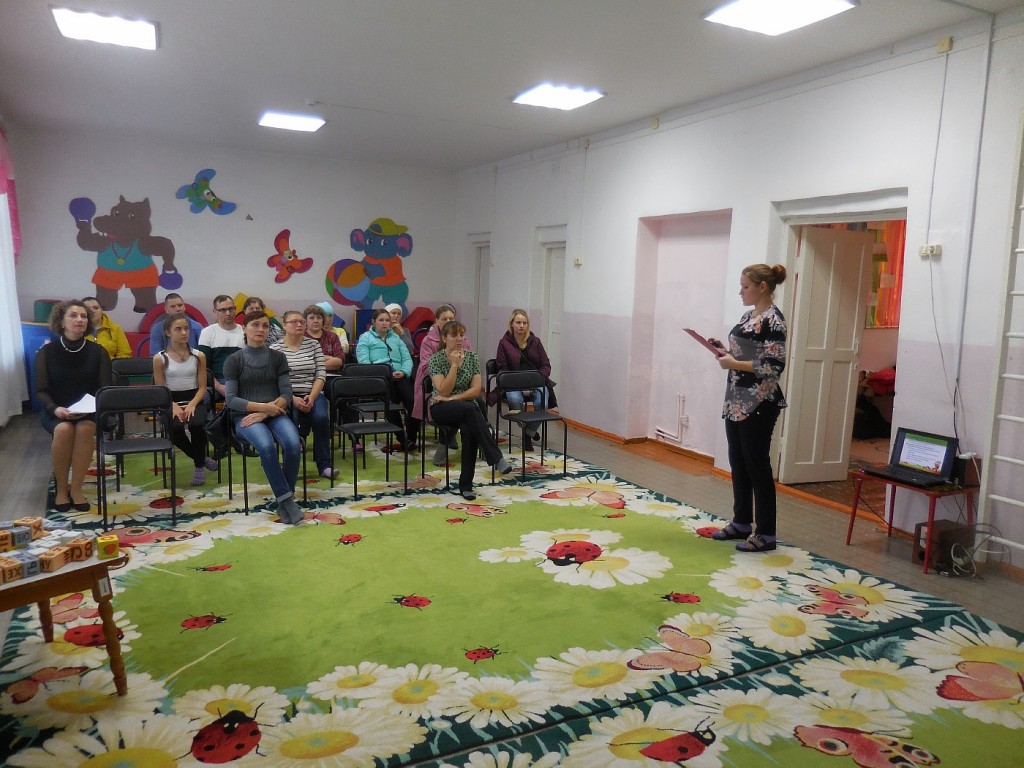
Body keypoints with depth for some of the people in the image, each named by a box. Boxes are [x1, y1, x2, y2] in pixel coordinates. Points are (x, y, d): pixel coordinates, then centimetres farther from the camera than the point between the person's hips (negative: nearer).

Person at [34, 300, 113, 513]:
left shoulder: (98, 352, 0)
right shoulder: (47, 351, -1)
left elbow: (106, 389, -1)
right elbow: (41, 390, -2)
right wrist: (55, 409, -21)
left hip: (88, 411, 0)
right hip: (55, 412, 0)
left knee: (85, 429, -34)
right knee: (64, 430, -34)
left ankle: (76, 488, -23)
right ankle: (61, 489, -15)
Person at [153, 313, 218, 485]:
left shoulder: (198, 356, 4)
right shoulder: (160, 358, 0)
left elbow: (202, 387, 2)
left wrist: (192, 404, -16)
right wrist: (174, 406, -18)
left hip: (195, 400, 1)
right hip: (171, 402, 0)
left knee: (196, 425, -33)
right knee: (175, 428, -33)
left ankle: (199, 465, -5)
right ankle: (201, 458, -3)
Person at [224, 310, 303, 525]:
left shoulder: (278, 358, 9)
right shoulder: (234, 360, 4)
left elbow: (286, 395, 3)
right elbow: (231, 399, -3)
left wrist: (266, 412, -14)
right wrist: (261, 406, -16)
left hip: (276, 414, 2)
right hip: (245, 416, -2)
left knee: (293, 444, -30)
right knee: (266, 446, -35)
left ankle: (283, 500, -14)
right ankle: (286, 499, -24)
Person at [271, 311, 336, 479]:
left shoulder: (313, 344, 8)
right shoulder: (275, 348, 1)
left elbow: (321, 374, 3)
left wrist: (312, 397, -13)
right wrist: (293, 399, -19)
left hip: (313, 394, 2)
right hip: (287, 396, -2)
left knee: (321, 417, -28)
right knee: (292, 420, -32)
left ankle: (324, 465, -16)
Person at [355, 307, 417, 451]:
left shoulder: (396, 338, 30)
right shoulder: (365, 338, 16)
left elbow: (407, 358, 19)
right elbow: (364, 363, 0)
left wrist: (404, 371, -4)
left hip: (400, 376, 3)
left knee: (414, 402, -26)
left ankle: (411, 437, -16)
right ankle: (402, 439, -20)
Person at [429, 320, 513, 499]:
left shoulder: (472, 357, 4)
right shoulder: (436, 359, -5)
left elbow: (476, 390, -3)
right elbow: (443, 392, -15)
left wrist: (452, 398, -14)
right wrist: (454, 365, -19)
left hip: (467, 408, 2)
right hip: (441, 409, -2)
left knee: (469, 429, -34)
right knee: (471, 409, -36)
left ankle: (466, 485, -25)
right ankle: (496, 458, -37)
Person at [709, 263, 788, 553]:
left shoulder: (773, 320, -14)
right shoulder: (748, 315, 13)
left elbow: (774, 366, -20)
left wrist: (734, 364, -19)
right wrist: (724, 350, 5)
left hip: (759, 404, -9)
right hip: (736, 400, 9)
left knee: (757, 466, -2)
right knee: (738, 464, 14)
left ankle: (766, 534, 9)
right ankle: (741, 523, 27)